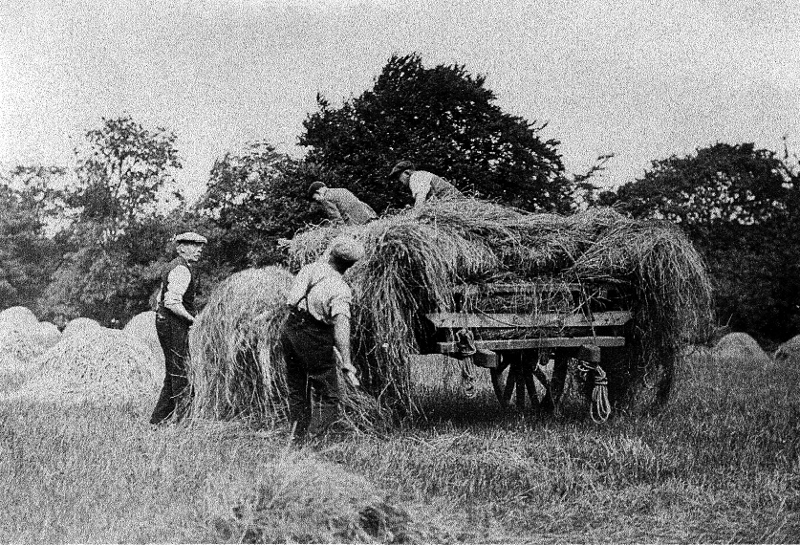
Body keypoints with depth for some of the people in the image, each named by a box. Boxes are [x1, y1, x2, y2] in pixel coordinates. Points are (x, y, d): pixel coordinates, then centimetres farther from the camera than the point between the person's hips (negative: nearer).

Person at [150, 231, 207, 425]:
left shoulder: (173, 267, 19)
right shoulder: (181, 270, -15)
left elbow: (161, 298, 22)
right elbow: (172, 303, -24)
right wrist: (192, 318, -15)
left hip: (164, 321, 11)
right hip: (174, 324, -11)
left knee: (173, 373, 13)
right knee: (180, 372, -8)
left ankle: (159, 418, 16)